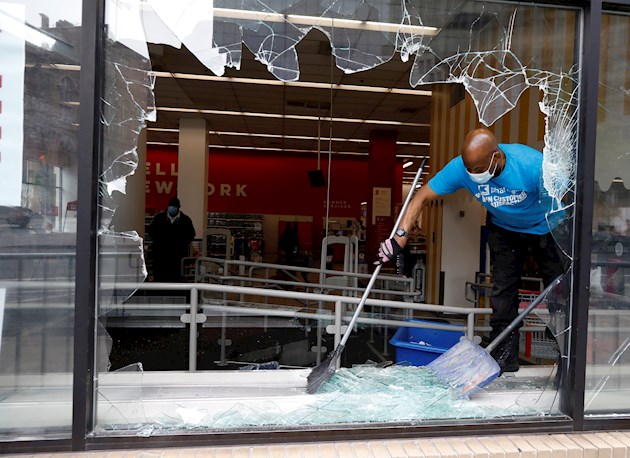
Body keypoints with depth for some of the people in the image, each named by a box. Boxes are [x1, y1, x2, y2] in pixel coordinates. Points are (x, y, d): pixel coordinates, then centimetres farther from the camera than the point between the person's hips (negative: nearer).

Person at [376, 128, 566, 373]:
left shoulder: (532, 164, -38)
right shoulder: (460, 168, -30)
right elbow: (422, 197, -24)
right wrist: (400, 237, -34)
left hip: (545, 227, -2)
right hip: (504, 229, 2)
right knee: (503, 291, 0)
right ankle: (504, 356, 9)